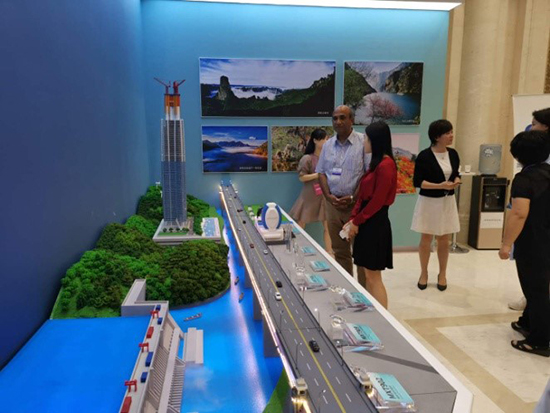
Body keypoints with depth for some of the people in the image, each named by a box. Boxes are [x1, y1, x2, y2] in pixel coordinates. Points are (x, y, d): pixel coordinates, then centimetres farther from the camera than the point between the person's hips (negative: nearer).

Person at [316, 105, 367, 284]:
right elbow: (321, 172, 12)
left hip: (356, 204, -5)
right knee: (339, 251, 14)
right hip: (333, 203, 5)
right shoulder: (328, 145, 11)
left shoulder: (363, 142, -7)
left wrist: (353, 198, -15)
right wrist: (328, 196, -3)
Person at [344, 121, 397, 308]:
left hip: (375, 224, -10)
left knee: (374, 277, -2)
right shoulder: (376, 163, 15)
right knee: (369, 275, 14)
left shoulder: (385, 165, -16)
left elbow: (377, 201, -19)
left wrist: (356, 222, -10)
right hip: (366, 223, 10)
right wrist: (352, 219, 6)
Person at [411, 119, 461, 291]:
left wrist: (456, 181, -8)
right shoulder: (424, 156, -14)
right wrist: (440, 186, -22)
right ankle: (424, 273, 24)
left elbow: (456, 174, 16)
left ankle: (442, 274, 26)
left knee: (444, 240, 11)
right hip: (429, 201, -4)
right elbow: (417, 181, -13)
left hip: (447, 202, 4)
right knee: (426, 239, 7)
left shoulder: (453, 154, 3)